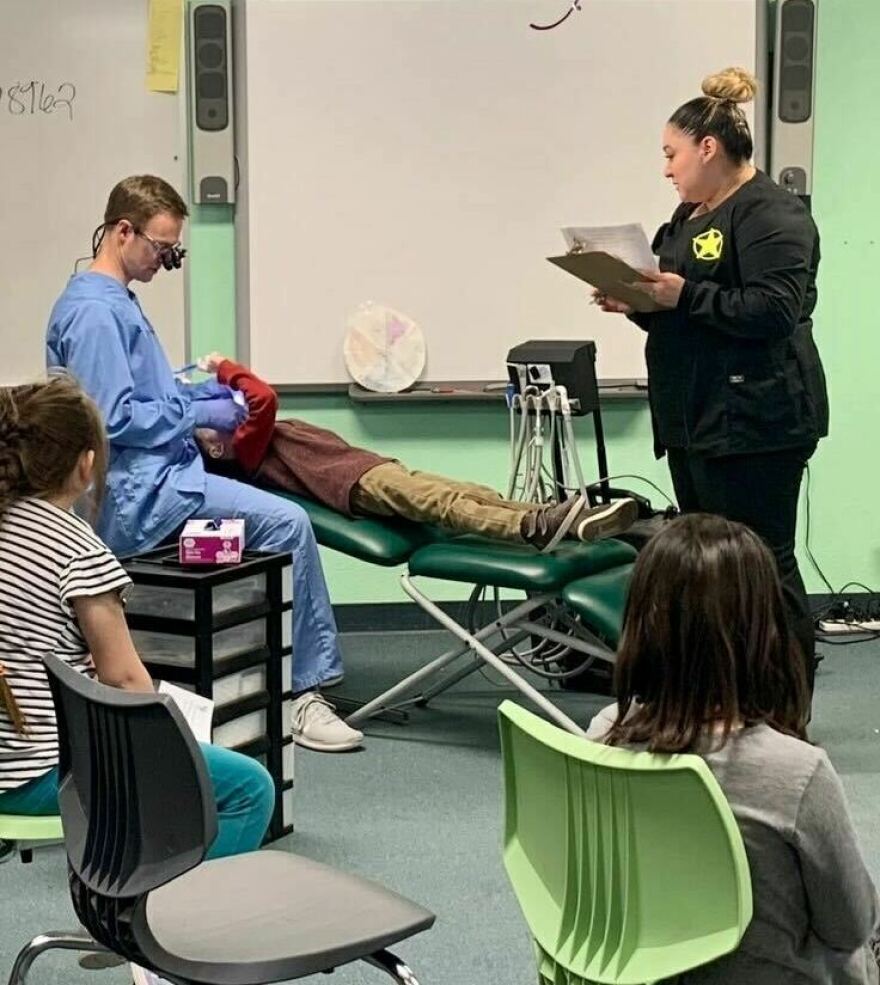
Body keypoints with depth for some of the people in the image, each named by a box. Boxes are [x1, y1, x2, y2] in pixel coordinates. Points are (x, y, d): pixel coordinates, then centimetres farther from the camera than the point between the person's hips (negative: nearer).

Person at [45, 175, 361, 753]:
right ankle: (303, 689, -13)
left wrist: (203, 391, 12)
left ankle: (305, 684, 5)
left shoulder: (118, 302, 18)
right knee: (287, 523, -20)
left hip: (154, 477, 11)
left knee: (286, 519, 6)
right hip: (137, 494, -11)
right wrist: (200, 414, -12)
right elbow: (114, 419, -21)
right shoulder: (93, 312, -15)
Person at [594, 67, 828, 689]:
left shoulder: (772, 216, -12)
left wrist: (686, 295, -22)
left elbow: (773, 311, -23)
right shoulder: (690, 216, 18)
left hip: (753, 422, -10)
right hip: (695, 420, 10)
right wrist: (641, 303, 6)